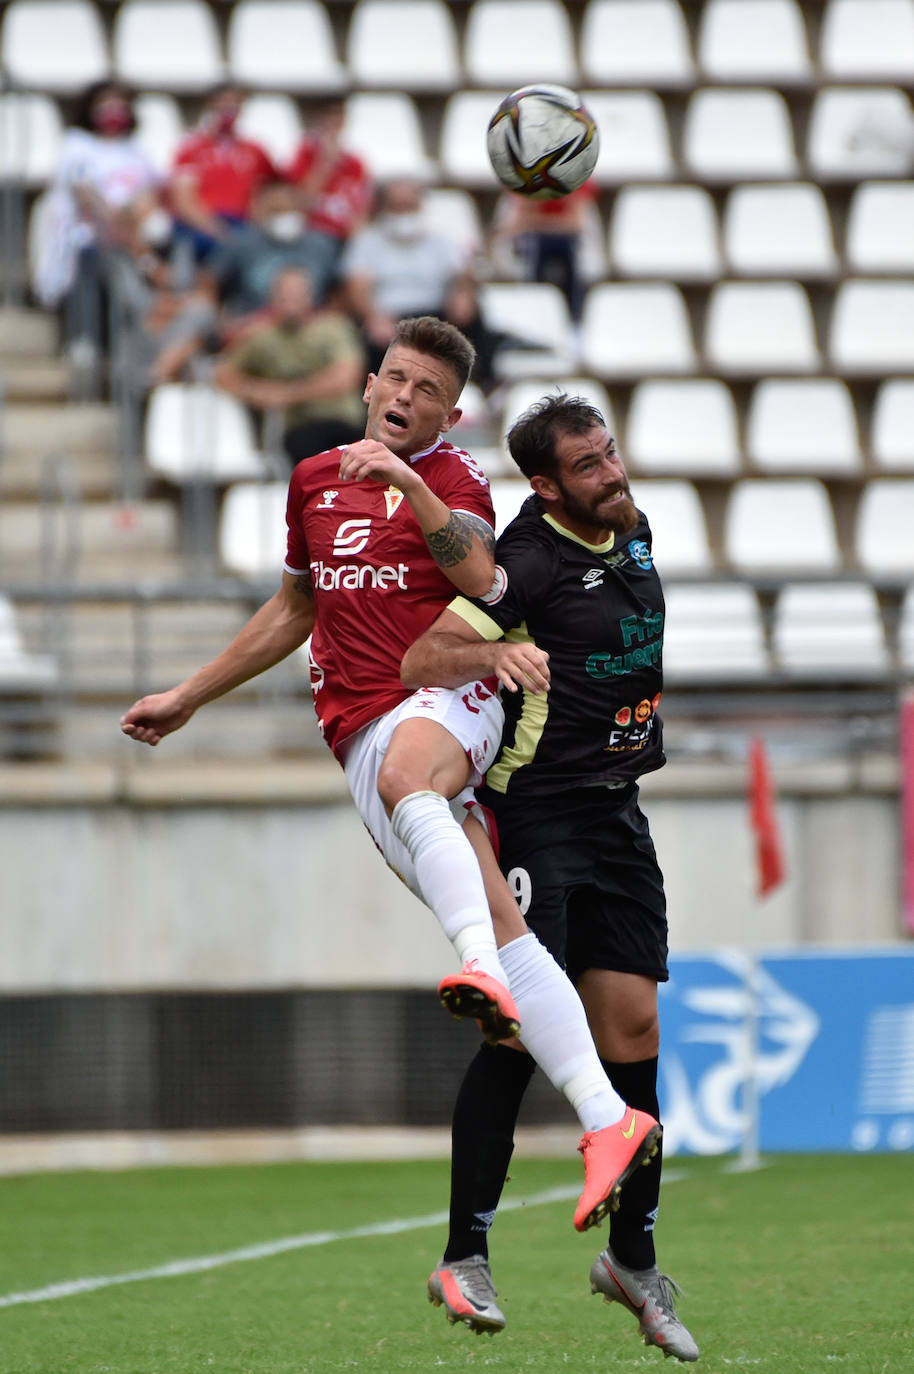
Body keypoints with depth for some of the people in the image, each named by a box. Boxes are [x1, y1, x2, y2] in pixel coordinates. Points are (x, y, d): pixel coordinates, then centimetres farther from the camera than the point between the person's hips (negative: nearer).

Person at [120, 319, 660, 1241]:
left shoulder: (453, 479, 5)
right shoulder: (315, 481, 21)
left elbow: (477, 577, -16)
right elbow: (292, 610, 34)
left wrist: (409, 484, -26)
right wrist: (188, 698, 38)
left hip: (449, 699, -4)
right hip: (363, 736, 4)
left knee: (404, 774, -41)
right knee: (503, 928, -9)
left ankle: (484, 969, -58)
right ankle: (606, 1121, -18)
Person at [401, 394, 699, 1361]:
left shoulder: (633, 532, 8)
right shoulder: (527, 560, -14)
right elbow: (419, 662, -21)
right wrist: (493, 655, -35)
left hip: (617, 816, 7)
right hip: (534, 817, -7)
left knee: (633, 1031, 5)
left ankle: (632, 1258, 16)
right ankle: (465, 1256, -11)